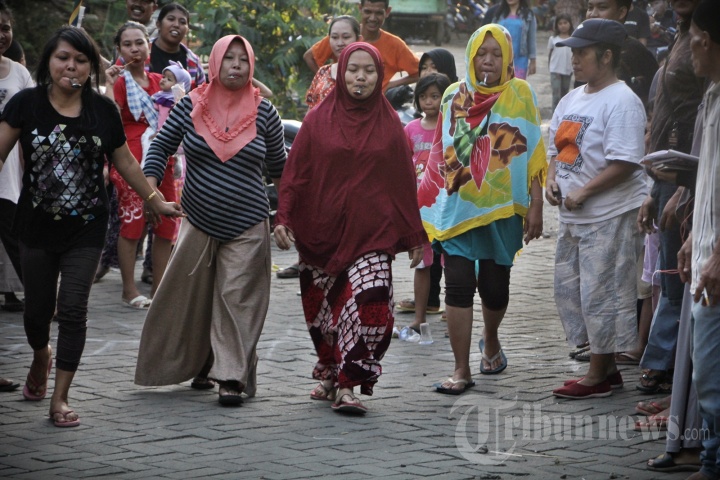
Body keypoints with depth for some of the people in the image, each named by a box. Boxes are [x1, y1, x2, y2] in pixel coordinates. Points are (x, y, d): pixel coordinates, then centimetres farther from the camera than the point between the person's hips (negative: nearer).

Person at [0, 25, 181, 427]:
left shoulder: (103, 111, -1)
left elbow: (125, 161, 11)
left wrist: (156, 201, 15)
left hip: (86, 230, 0)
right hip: (37, 227, 0)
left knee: (73, 310, -6)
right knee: (39, 307, 11)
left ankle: (60, 399, 1)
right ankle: (41, 359, 46)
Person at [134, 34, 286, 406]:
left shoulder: (264, 113, 1)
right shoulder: (191, 106, 0)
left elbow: (278, 166, 11)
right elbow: (161, 146, 7)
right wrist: (150, 189, -5)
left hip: (246, 226, -1)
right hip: (198, 220, 1)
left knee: (237, 300, -5)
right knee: (189, 298, 7)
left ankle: (232, 376, -2)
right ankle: (195, 363, 25)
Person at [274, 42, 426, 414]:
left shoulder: (389, 124, 7)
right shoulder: (318, 120, 5)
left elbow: (403, 181, 10)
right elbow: (295, 173, 4)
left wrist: (413, 236, 10)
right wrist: (283, 219, -7)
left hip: (371, 233, -1)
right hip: (322, 232, 1)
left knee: (369, 306, -16)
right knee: (323, 309, 7)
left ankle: (347, 385, -12)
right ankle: (331, 374, 27)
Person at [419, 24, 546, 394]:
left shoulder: (519, 94, -1)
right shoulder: (454, 95, 6)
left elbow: (532, 155, -2)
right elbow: (440, 154, 12)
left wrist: (536, 207, -7)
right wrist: (425, 202, 9)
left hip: (501, 210, -1)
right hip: (457, 208, 1)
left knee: (494, 286, 8)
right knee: (458, 286, -7)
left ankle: (491, 341, 39)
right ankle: (461, 370, -2)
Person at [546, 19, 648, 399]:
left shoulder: (621, 102, -15)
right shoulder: (572, 99, 13)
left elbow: (624, 163, -21)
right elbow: (557, 146, 21)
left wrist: (583, 192, -20)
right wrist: (552, 179, 2)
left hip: (610, 217, -10)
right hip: (573, 217, 10)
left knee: (600, 295, -5)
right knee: (569, 289, 14)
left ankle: (599, 376, 7)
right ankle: (606, 368, 25)